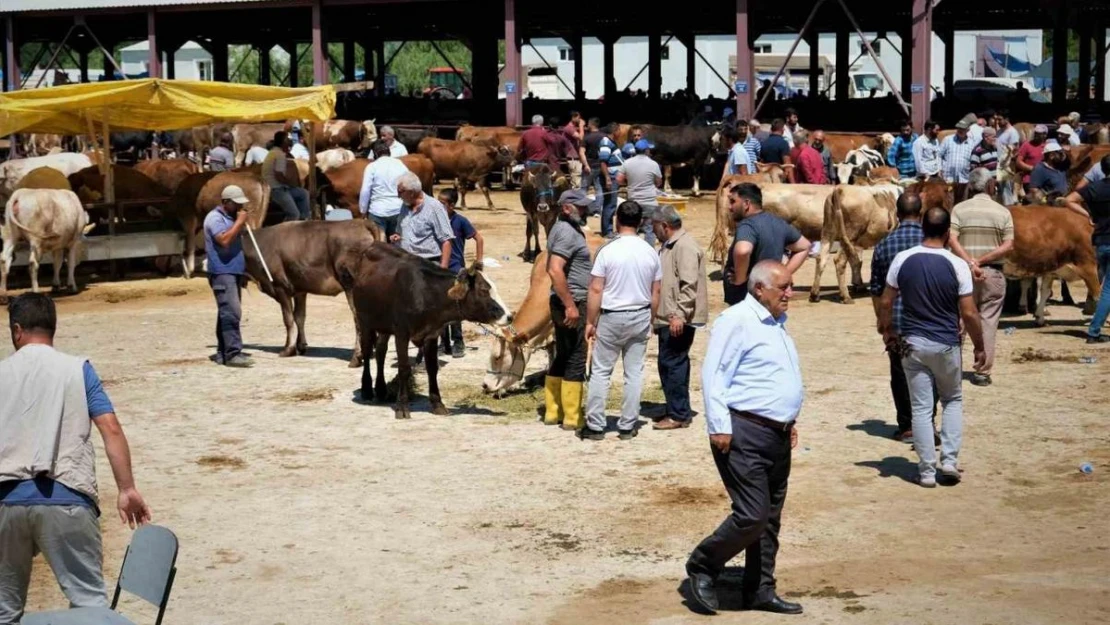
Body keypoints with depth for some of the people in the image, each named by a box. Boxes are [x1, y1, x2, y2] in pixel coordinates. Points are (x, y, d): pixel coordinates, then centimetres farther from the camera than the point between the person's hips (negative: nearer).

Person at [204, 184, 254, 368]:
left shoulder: (231, 218, 19)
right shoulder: (215, 218, -10)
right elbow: (224, 240, -26)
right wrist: (239, 222, -18)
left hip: (234, 272, 10)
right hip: (222, 272, -10)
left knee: (227, 312, 11)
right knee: (231, 312, -16)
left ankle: (223, 353, 15)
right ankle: (233, 353, -19)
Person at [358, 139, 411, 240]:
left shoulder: (372, 167, -4)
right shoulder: (401, 164, 8)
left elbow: (365, 191, -8)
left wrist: (363, 210, 3)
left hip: (378, 210, -4)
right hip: (398, 209, 4)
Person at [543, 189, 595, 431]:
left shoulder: (566, 229, 16)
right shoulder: (567, 232, -16)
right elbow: (555, 270, -27)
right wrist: (570, 305, -27)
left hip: (566, 303, 10)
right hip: (572, 303, -10)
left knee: (562, 357, 14)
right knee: (576, 359, -5)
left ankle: (552, 411, 19)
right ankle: (572, 417, -1)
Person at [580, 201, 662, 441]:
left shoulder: (608, 251, -13)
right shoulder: (650, 253, 0)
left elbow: (596, 290, -12)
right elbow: (655, 292, 6)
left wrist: (590, 322, -4)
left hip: (612, 317, -3)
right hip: (641, 317, 4)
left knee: (600, 371, 5)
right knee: (634, 372, 9)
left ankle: (595, 426, 6)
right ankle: (627, 426, 12)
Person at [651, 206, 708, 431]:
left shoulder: (685, 246, -16)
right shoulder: (671, 245, 18)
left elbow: (689, 284, -23)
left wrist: (679, 315, -26)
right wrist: (666, 314, 24)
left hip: (679, 319, -11)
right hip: (669, 318, 11)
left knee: (672, 364, -8)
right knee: (674, 364, 14)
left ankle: (678, 415, -3)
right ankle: (678, 411, 22)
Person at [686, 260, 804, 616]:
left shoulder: (776, 323, 17)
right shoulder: (737, 320, -11)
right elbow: (713, 374, -16)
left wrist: (789, 420, 23)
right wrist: (719, 427, -21)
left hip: (777, 436, 9)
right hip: (744, 433, -9)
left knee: (770, 519, 11)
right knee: (752, 516, -12)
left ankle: (760, 590, 20)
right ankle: (702, 567, 8)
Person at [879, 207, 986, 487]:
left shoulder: (902, 260, -5)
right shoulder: (957, 265, -11)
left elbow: (886, 302, 1)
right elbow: (969, 313, -9)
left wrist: (887, 330, 19)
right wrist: (979, 347, 4)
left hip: (912, 344, 1)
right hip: (946, 344, -1)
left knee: (921, 407, 7)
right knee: (953, 400, 20)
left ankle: (927, 471, 8)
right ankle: (950, 460, 12)